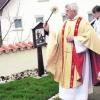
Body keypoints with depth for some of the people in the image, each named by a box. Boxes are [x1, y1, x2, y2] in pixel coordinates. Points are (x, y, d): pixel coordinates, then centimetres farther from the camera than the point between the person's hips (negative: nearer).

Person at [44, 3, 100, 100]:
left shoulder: (82, 22, -8)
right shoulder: (65, 23, 10)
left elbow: (90, 35, -17)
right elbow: (58, 37, 10)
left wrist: (74, 38, -19)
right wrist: (49, 31, 2)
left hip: (78, 55, -6)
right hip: (66, 56, 6)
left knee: (77, 78, 1)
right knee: (67, 77, 10)